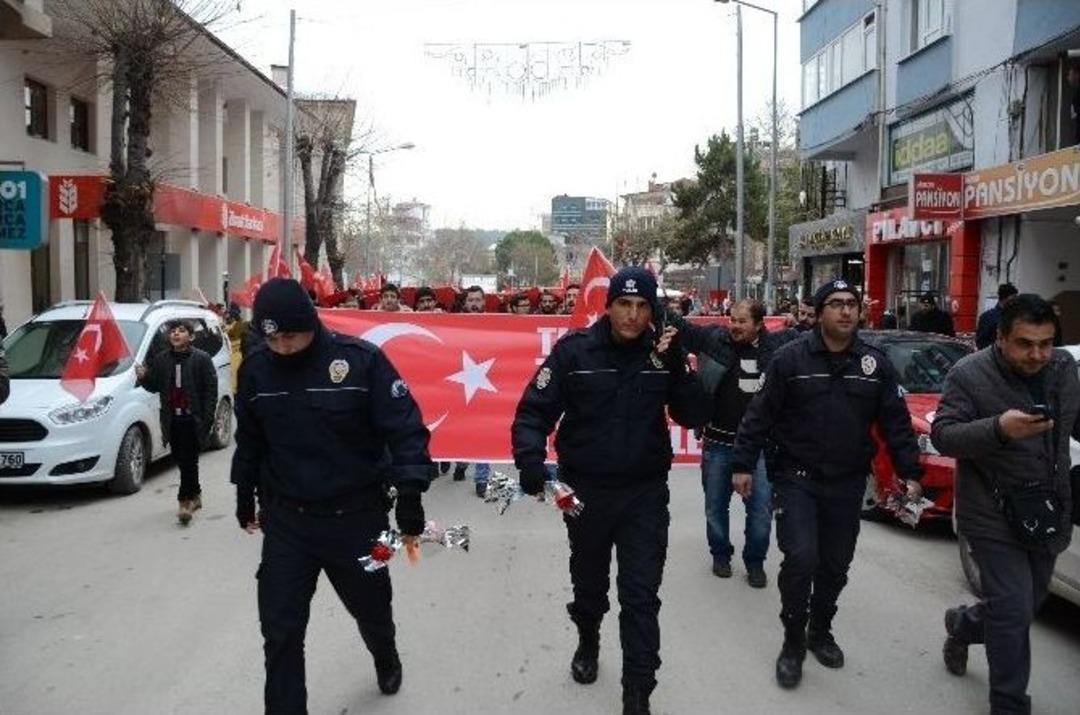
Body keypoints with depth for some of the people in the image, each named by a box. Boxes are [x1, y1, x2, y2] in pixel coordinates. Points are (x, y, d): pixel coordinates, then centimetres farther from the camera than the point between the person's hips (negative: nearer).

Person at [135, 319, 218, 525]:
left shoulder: (201, 359, -5)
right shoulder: (160, 360, 9)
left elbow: (211, 390, -7)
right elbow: (154, 386, 15)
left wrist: (207, 419, -13)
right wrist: (143, 378, -8)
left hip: (193, 420, -5)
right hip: (173, 420, 5)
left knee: (189, 461, -7)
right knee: (182, 461, 14)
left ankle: (185, 501, -5)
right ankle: (195, 496, 30)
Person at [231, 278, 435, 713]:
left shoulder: (361, 360, -16)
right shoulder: (256, 369, -3)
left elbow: (405, 429, -14)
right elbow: (250, 439, 12)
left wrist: (410, 493, -21)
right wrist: (245, 495, 20)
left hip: (357, 516, -2)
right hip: (286, 519, 2)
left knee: (372, 608, 20)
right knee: (280, 629, 0)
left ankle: (386, 659, 53)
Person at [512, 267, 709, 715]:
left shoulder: (663, 352, -5)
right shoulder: (574, 350, -12)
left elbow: (693, 417, -9)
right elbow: (534, 411, -13)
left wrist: (677, 367, -22)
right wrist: (531, 460, -29)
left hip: (645, 494, 0)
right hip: (585, 490, 0)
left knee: (641, 595, 1)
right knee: (589, 581, 21)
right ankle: (587, 641, 51)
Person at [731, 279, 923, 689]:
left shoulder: (876, 364, 3)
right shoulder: (790, 358, -7)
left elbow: (896, 422, 5)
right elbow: (760, 416, -6)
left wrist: (910, 472, -1)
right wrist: (743, 463, -8)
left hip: (847, 484, 4)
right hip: (795, 478, -3)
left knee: (835, 565, 13)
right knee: (801, 558, -13)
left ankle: (820, 632, 34)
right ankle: (793, 642, 6)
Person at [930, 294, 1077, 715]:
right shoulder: (969, 375, -15)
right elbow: (942, 435, -19)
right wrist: (998, 430, -34)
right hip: (994, 518, -6)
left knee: (1027, 606, 18)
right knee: (1014, 611, -6)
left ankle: (962, 624, 47)